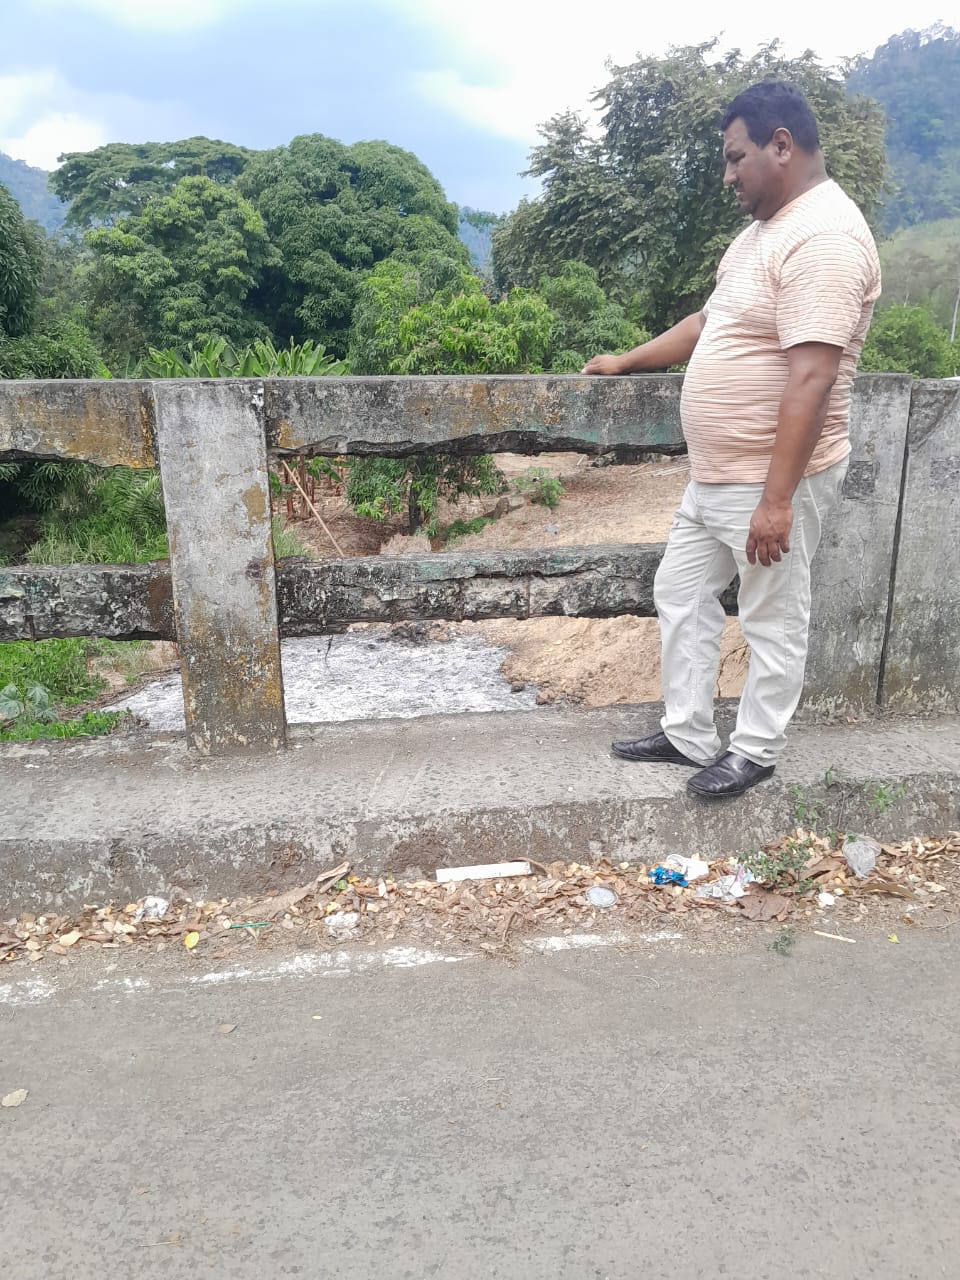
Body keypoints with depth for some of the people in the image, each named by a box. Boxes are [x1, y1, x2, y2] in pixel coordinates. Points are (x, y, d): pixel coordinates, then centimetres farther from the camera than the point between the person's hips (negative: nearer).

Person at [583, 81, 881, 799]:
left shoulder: (822, 237, -20)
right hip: (716, 475, 10)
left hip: (772, 481, -10)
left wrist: (776, 499, -29)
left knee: (773, 622, 7)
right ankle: (687, 736, 29)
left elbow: (811, 378, -27)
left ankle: (756, 752, 25)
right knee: (680, 596, 16)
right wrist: (627, 363, 28)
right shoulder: (768, 227, 13)